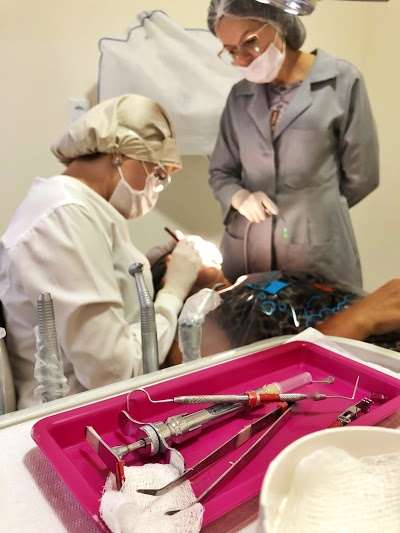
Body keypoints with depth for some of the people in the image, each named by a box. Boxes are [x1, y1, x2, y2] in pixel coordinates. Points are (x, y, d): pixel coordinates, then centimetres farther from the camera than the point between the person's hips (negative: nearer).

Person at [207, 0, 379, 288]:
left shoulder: (341, 82, -5)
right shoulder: (239, 96, 7)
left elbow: (360, 176, -1)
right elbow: (220, 172, 12)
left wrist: (310, 208, 10)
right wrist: (241, 198, -9)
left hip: (317, 248, -3)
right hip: (244, 247, 4)